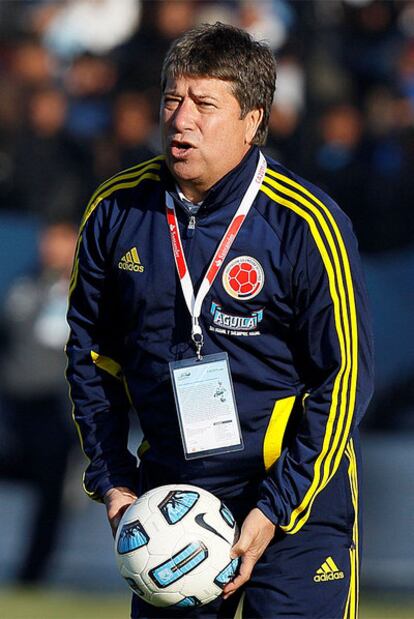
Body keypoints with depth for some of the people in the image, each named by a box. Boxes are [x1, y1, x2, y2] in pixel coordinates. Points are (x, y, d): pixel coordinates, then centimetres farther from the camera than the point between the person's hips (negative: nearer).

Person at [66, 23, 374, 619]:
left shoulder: (308, 225, -14)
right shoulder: (116, 211, -1)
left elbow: (343, 381, -11)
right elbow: (92, 352, 12)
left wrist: (273, 513, -14)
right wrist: (111, 481, 5)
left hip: (299, 488, -4)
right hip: (168, 493, 4)